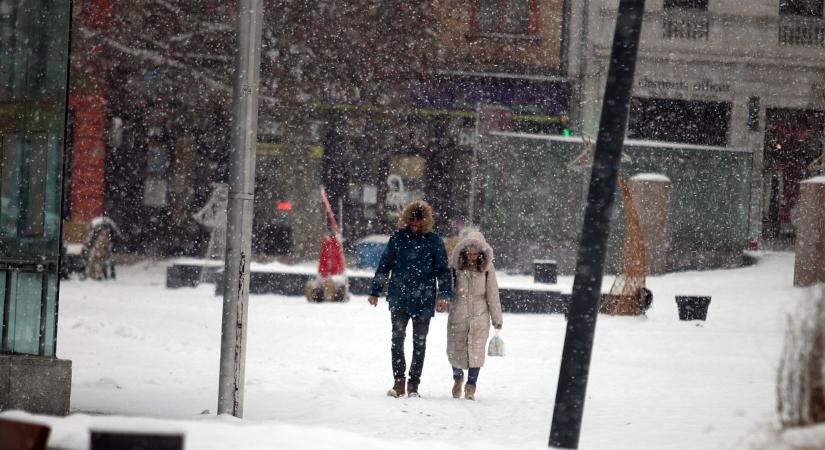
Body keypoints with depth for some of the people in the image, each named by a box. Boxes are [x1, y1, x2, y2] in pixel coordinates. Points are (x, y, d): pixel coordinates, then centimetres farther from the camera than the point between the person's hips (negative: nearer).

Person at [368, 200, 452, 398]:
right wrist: (375, 291, 11)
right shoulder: (398, 238, 5)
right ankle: (399, 382, -7)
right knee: (397, 338, -11)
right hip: (399, 298, 0)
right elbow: (384, 266, 12)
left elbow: (443, 270, 5)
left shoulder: (434, 241, 2)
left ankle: (413, 384, 12)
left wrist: (444, 295, -6)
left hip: (424, 300, 0)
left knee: (419, 343, 5)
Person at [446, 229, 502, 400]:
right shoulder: (455, 266, -4)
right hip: (457, 316, 1)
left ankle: (471, 387, 9)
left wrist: (497, 318, 6)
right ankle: (458, 378, 37)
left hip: (479, 316, -1)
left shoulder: (486, 268, -3)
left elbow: (492, 294, 2)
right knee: (455, 351, 9)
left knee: (476, 352, -4)